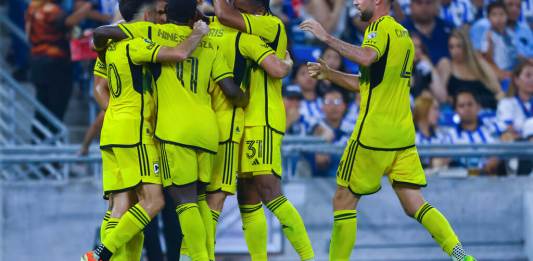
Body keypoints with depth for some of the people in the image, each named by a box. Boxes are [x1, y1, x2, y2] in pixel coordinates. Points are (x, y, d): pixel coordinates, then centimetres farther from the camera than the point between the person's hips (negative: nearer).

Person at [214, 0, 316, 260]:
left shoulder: (272, 24, -9)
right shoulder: (248, 32, 20)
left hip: (263, 121, -10)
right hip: (245, 121, 10)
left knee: (268, 190, -18)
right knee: (247, 198, 7)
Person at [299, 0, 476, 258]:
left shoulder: (380, 27, -8)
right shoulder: (403, 33, 20)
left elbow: (367, 57, -32)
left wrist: (327, 38, -28)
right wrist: (329, 73, 20)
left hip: (373, 133, -8)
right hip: (403, 133, 8)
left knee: (343, 200, 2)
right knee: (414, 204, 4)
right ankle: (460, 254, -11)